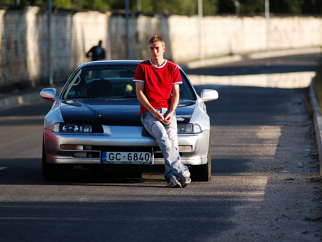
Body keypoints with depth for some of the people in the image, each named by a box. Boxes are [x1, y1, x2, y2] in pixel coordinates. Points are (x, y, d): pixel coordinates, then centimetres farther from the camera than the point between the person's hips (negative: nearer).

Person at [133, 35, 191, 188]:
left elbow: (175, 94, 9)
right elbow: (139, 93, 2)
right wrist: (153, 112, -11)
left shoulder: (172, 68, 12)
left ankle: (171, 176, -34)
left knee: (172, 138, -27)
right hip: (148, 111, -2)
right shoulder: (143, 67, 8)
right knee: (162, 136, -31)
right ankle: (181, 172, -41)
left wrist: (171, 113, -9)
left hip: (167, 111, 2)